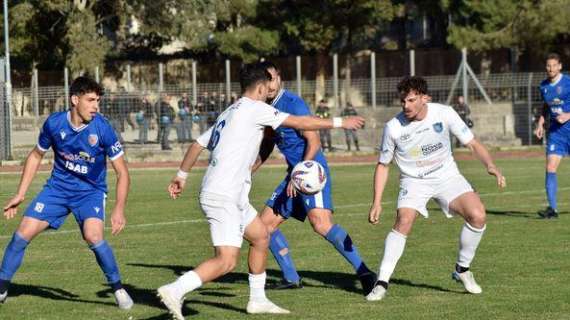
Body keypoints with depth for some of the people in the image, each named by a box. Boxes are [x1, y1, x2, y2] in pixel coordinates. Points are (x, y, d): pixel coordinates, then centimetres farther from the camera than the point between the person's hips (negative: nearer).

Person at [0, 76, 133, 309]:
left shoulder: (102, 129, -20)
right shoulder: (54, 123, -13)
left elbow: (122, 171, -14)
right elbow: (36, 156, 6)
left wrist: (119, 209, -24)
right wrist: (20, 194, 4)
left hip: (91, 191, -3)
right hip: (58, 187, 3)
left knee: (93, 236, -28)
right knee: (22, 234, -7)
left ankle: (118, 288, -7)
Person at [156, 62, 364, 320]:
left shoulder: (228, 113, 19)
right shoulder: (254, 108, -6)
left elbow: (197, 144, 24)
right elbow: (301, 123, -4)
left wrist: (182, 175, 35)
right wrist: (340, 123, 6)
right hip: (223, 197, -10)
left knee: (261, 236, 21)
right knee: (226, 261, -15)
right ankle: (174, 291, -24)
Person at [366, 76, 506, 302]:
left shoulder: (444, 114, -14)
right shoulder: (393, 127, -14)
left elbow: (473, 144, -4)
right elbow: (383, 165, -1)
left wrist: (490, 166, -22)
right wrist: (377, 203, -7)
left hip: (447, 176, 2)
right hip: (414, 180, -1)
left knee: (477, 215, -20)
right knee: (404, 222, -29)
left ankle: (462, 270, 3)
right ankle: (382, 283, -22)